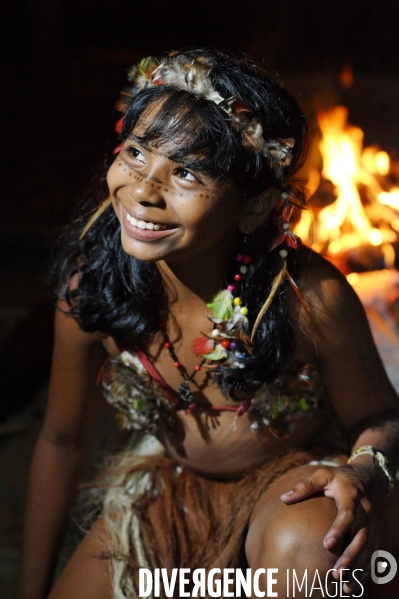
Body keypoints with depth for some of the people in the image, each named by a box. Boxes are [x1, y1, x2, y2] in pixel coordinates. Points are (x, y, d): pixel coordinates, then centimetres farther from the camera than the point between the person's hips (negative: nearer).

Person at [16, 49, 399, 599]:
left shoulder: (312, 298, -29)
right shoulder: (91, 279, -19)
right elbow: (62, 440, -4)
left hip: (294, 478, -3)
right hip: (170, 486, 4)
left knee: (306, 549, -36)